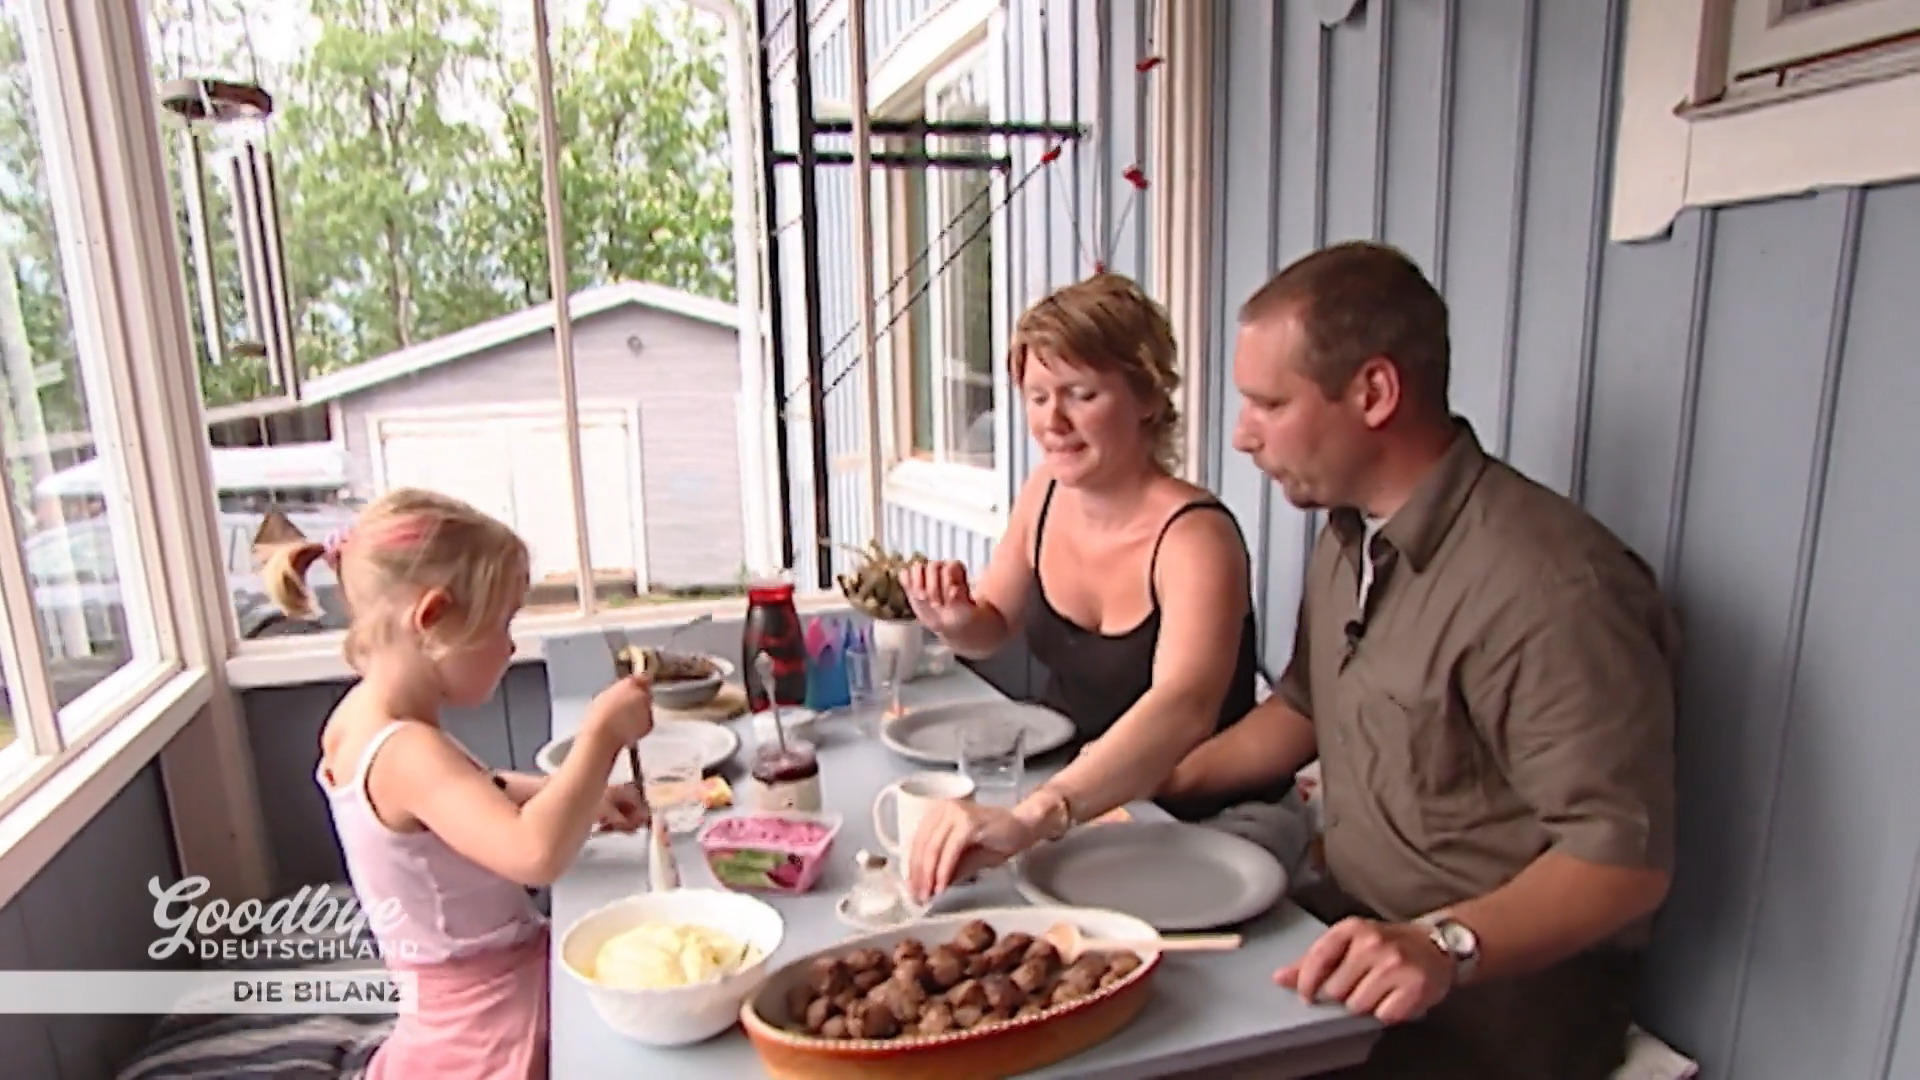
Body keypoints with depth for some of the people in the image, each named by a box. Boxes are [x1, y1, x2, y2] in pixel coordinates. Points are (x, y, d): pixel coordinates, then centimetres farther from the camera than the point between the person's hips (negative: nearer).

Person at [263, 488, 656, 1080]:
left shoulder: (360, 716, 0)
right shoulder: (406, 752, -30)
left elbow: (470, 792, 17)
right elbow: (535, 853, -46)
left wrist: (583, 796, 5)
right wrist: (599, 733, -34)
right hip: (497, 1022, -8)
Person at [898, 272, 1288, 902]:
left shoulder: (1195, 537, -24)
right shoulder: (1045, 492, -4)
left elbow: (1181, 711, -41)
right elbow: (994, 627, 11)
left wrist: (1030, 817, -55)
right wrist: (955, 620, -13)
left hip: (1195, 820, -5)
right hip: (1067, 775, 6)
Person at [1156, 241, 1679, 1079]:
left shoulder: (1544, 587, -24)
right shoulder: (1349, 537, 5)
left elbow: (1623, 856, -21)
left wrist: (1446, 947, -33)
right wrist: (1156, 777, 6)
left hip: (1498, 987, -7)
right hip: (1356, 929, 7)